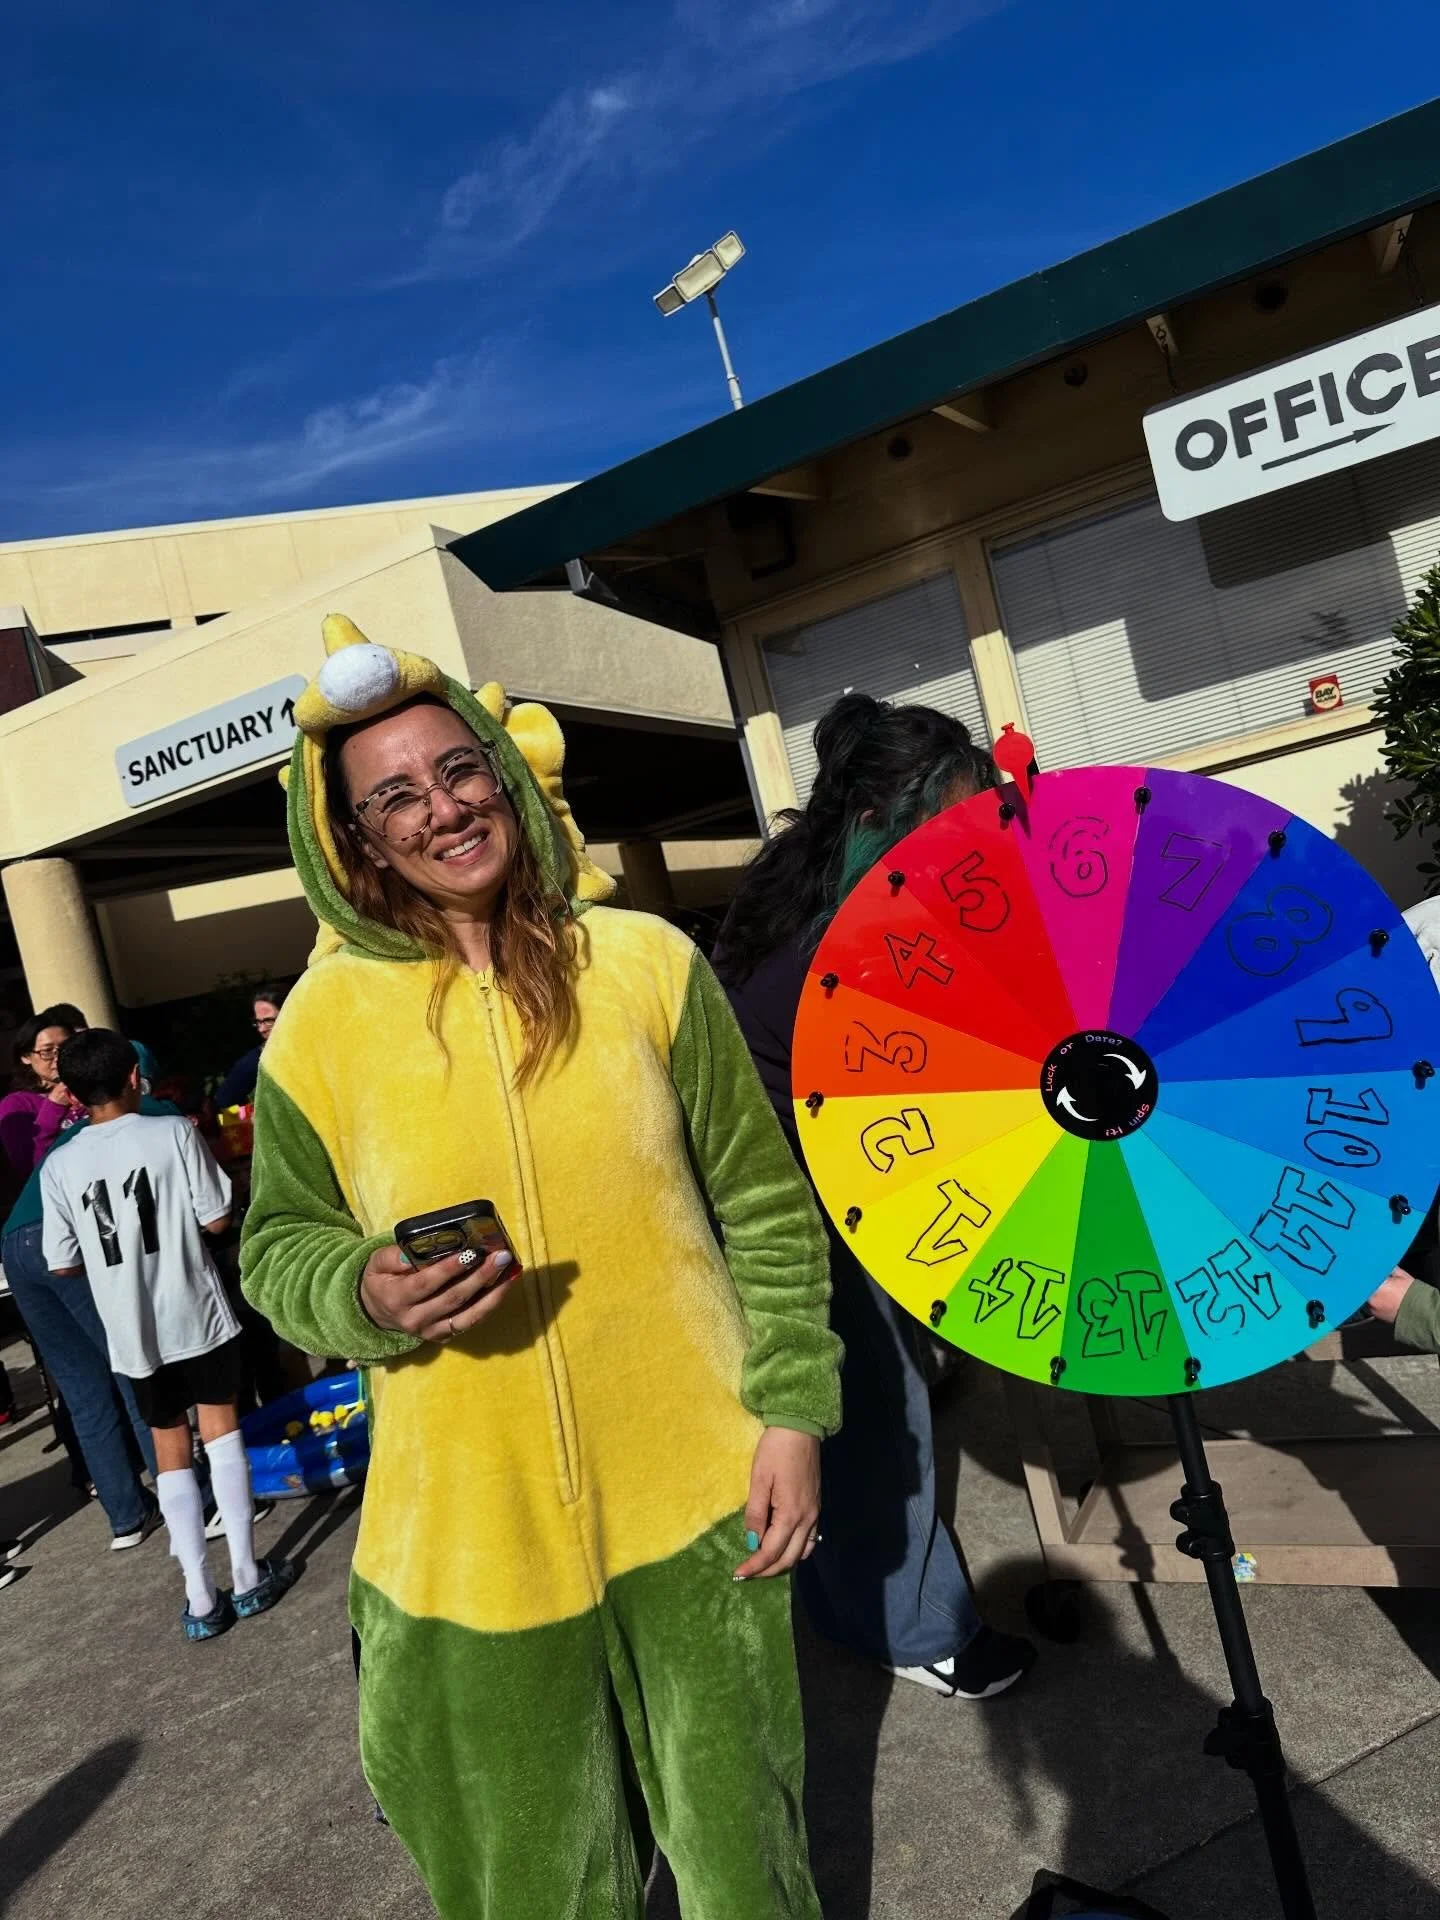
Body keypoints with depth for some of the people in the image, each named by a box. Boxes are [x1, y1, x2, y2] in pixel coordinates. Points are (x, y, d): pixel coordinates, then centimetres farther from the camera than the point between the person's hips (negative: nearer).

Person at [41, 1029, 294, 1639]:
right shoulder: (174, 1131, -10)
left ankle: (201, 1600, 14)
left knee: (170, 1448, 11)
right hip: (195, 1311, -2)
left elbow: (64, 1265, 0)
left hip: (132, 1329, 2)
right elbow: (217, 1220, -9)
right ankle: (248, 1577, 14)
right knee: (221, 1429, 11)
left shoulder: (59, 1166, -3)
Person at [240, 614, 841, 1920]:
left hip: (692, 1498, 0)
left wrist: (792, 1410, -4)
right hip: (468, 1528, 1)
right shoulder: (324, 1020, -5)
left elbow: (767, 1206, -1)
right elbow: (276, 1245, 6)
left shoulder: (647, 962, -6)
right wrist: (364, 1295, -15)